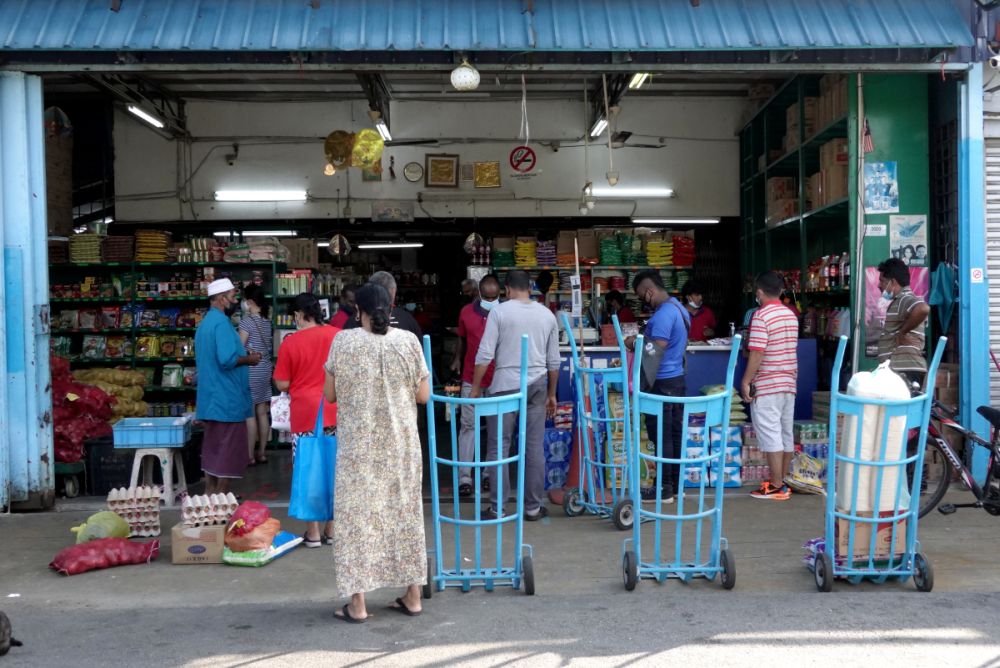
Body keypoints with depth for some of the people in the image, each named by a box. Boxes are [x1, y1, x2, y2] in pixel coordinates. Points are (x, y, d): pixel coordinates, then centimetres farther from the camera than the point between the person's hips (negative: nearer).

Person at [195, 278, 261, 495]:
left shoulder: (205, 322, 16)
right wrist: (249, 359, -10)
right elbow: (227, 360, -27)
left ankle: (210, 494, 20)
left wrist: (243, 354, 17)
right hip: (227, 398, -10)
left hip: (211, 398, 10)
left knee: (213, 447, 14)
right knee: (229, 450, -3)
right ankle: (221, 498, 1)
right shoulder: (221, 322, -17)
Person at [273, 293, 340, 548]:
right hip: (334, 413, 3)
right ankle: (332, 530, 16)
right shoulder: (338, 335, -1)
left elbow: (282, 385, -5)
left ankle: (313, 533, 10)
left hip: (305, 414, -2)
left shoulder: (290, 342, -7)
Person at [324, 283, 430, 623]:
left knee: (357, 513, 5)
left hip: (358, 444, -2)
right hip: (401, 442, 2)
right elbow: (423, 395, -1)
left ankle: (357, 603, 7)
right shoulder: (408, 341, -4)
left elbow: (330, 394, -1)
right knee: (404, 510, 12)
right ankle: (412, 595, 19)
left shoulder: (343, 342, -6)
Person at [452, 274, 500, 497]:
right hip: (472, 379, 1)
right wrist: (458, 359, 12)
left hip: (498, 380, -1)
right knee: (469, 426, 0)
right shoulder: (466, 312, 2)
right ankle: (464, 477, 1)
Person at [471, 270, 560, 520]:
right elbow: (554, 360, 11)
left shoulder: (499, 312, -3)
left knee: (499, 448, 3)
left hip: (505, 385, -3)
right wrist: (551, 394, 20)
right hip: (537, 386, 3)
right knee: (535, 447, 7)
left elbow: (485, 354, -7)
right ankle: (533, 507, 13)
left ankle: (497, 508, 5)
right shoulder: (547, 315, 8)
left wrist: (475, 387, 2)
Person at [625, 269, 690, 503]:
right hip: (677, 378, 10)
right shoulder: (679, 308, 12)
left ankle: (665, 488, 3)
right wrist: (643, 339, 11)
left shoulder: (663, 314, -20)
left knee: (661, 435, -3)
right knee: (675, 432, 13)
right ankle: (676, 483, 20)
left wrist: (634, 345, -9)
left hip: (662, 382, -10)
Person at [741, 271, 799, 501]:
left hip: (767, 385, -8)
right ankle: (783, 481, 19)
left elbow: (757, 353, -19)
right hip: (788, 383, 8)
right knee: (786, 433, 11)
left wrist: (746, 381, -14)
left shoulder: (761, 316, -15)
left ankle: (776, 487, -3)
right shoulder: (791, 315, 11)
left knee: (770, 435, -5)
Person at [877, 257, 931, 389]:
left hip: (904, 370, -11)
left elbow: (923, 309, -33)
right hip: (901, 369, 11)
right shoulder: (899, 301, 21)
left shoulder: (904, 300, -12)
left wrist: (901, 333, -23)